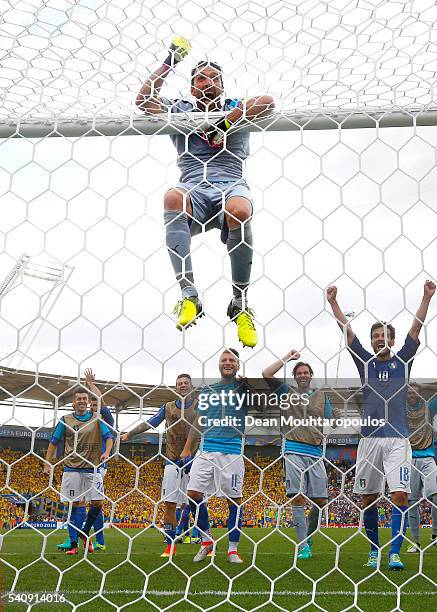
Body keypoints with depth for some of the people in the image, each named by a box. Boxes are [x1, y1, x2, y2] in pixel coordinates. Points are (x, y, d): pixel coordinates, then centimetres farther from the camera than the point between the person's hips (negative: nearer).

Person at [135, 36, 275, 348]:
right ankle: (189, 295, -38)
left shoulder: (236, 109, 21)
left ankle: (241, 302, -21)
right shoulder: (180, 110, 25)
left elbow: (268, 102, 1)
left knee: (240, 210, -37)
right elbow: (144, 99, 11)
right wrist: (170, 62, 14)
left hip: (232, 185, -1)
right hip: (194, 189, 1)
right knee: (173, 197, -36)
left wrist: (227, 120, -5)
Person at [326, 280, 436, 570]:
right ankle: (374, 550, 20)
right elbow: (347, 330, 7)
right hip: (370, 437, 1)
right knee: (369, 497, 6)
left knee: (400, 494, -11)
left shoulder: (402, 361, 10)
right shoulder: (365, 361, 11)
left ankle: (395, 552, -5)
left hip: (398, 438, -1)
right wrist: (333, 302, 2)